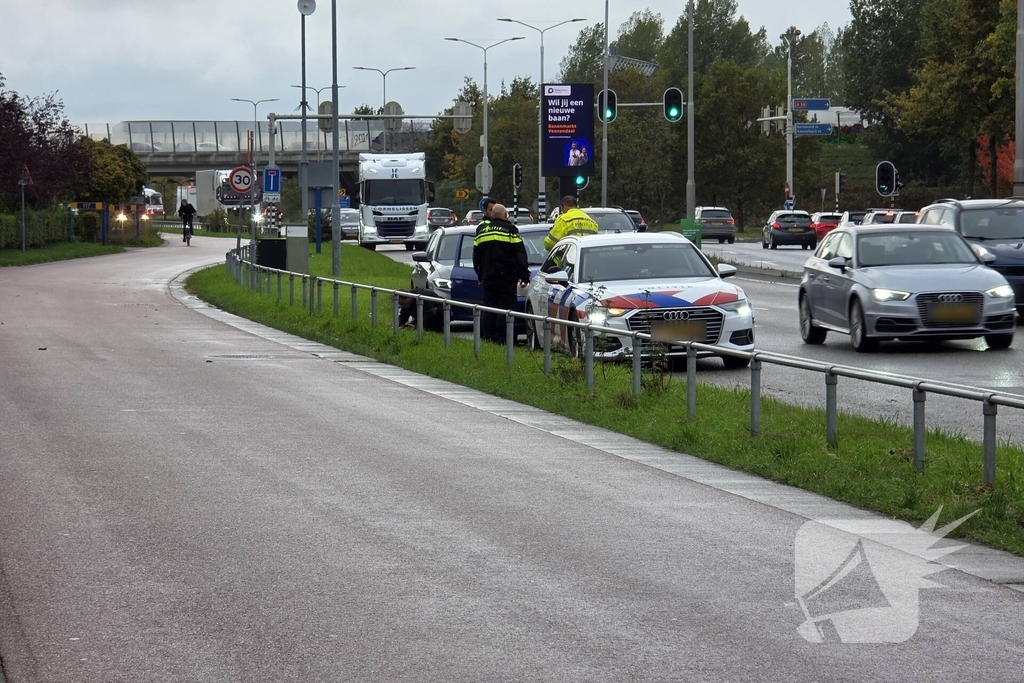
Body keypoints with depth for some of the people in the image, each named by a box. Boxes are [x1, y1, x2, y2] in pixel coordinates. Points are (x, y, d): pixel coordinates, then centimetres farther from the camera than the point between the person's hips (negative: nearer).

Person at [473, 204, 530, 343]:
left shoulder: (481, 231, 12)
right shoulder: (511, 230, -4)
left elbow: (476, 257, 19)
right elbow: (520, 256, -7)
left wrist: (480, 276, 26)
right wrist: (524, 276, -2)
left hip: (488, 278, 5)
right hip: (506, 278, -5)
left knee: (489, 307, 9)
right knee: (505, 308, -3)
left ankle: (487, 336, 7)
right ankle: (500, 338, -7)